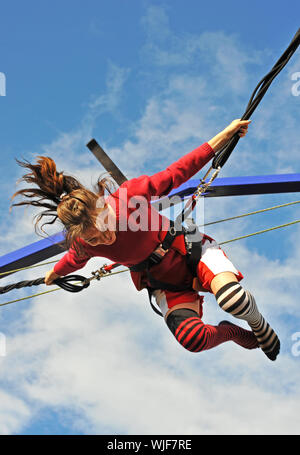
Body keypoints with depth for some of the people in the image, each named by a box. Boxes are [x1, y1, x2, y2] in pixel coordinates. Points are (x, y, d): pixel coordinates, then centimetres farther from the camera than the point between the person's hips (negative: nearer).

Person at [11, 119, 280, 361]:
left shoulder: (132, 193, -27)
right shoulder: (85, 246, -18)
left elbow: (177, 172, -14)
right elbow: (74, 259, 8)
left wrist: (227, 133, -12)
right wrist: (54, 273, 30)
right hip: (166, 284, 2)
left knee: (232, 298, -34)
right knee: (190, 338, -29)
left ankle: (259, 324, 3)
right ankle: (231, 332, 5)